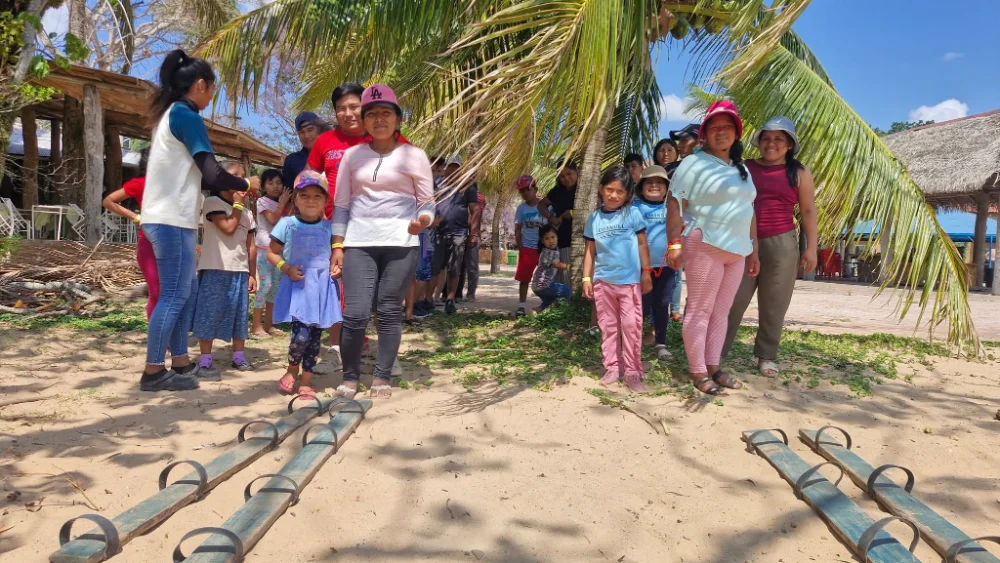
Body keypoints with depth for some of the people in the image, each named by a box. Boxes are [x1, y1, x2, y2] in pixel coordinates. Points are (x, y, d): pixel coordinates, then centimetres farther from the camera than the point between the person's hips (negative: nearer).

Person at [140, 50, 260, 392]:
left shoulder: (170, 114, 19)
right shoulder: (186, 115, -11)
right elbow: (210, 172, -18)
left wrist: (225, 189, 17)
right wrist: (245, 184, -2)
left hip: (170, 217, 10)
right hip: (172, 220, -10)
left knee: (186, 290, 13)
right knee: (174, 295, -4)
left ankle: (180, 363, 19)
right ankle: (153, 372, 2)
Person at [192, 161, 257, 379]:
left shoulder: (247, 213, 15)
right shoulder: (213, 202, -3)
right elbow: (228, 227, -17)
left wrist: (252, 274, 10)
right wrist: (237, 204, -6)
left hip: (240, 271, 6)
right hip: (215, 269, -6)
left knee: (239, 314, 11)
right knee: (210, 314, -3)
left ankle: (239, 357, 22)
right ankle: (205, 362, 1)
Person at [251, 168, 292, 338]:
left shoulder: (279, 203, 18)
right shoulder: (262, 201, -3)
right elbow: (273, 220, -16)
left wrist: (286, 204, 6)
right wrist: (282, 203, -11)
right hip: (264, 247, -7)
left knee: (276, 285, 7)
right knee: (265, 284, -12)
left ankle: (268, 324, 13)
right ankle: (256, 326, -8)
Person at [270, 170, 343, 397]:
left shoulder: (328, 227, 8)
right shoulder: (288, 224, 0)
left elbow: (334, 253, 20)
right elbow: (272, 253, 5)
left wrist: (336, 267, -1)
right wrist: (286, 268, -12)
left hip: (322, 286, 3)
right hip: (297, 285, -3)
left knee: (316, 335, 5)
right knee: (301, 333, -14)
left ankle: (306, 380, 19)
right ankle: (292, 369, 16)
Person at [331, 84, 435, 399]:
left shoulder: (414, 156, 4)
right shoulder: (352, 155, 12)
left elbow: (427, 202, 4)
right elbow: (341, 204, 13)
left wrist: (422, 220, -19)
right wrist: (337, 246, 7)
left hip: (400, 244, -1)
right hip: (358, 243, 2)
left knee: (390, 312, 2)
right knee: (355, 313, -6)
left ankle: (382, 377, 13)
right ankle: (350, 377, 10)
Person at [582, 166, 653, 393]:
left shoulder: (633, 214, -1)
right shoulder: (594, 219, 6)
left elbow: (642, 244, 2)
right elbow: (590, 250, 9)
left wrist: (646, 273, -1)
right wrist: (586, 278, 4)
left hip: (629, 280, -3)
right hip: (602, 281, 3)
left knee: (631, 326, -1)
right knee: (608, 326, 8)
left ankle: (632, 371, 5)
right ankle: (612, 368, 17)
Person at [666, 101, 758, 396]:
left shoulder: (742, 169, 18)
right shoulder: (694, 163, -5)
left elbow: (748, 211, 21)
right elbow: (675, 204, -11)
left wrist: (753, 251, 18)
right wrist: (675, 243, -19)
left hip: (736, 250, 8)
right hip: (705, 246, -7)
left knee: (721, 311, 11)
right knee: (700, 310, -3)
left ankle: (713, 367, 20)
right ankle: (698, 373, 3)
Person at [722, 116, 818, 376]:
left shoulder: (799, 173, 6)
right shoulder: (744, 168, 9)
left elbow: (808, 212, 6)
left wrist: (810, 247, -1)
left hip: (781, 244, -1)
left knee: (773, 305, 4)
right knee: (732, 300, -1)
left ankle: (766, 356, 15)